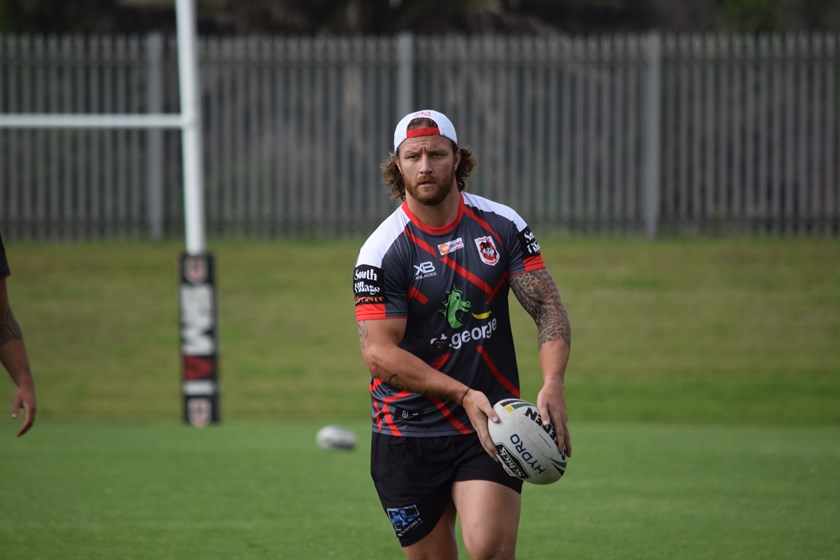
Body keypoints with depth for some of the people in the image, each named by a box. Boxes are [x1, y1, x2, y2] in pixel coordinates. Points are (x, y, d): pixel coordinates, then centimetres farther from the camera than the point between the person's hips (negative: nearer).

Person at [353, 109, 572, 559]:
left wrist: (553, 384, -20)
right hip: (408, 434, 0)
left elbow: (547, 306, 0)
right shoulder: (381, 252, -8)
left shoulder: (502, 226, 1)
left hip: (490, 425, 1)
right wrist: (463, 395, -24)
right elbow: (378, 351, -14)